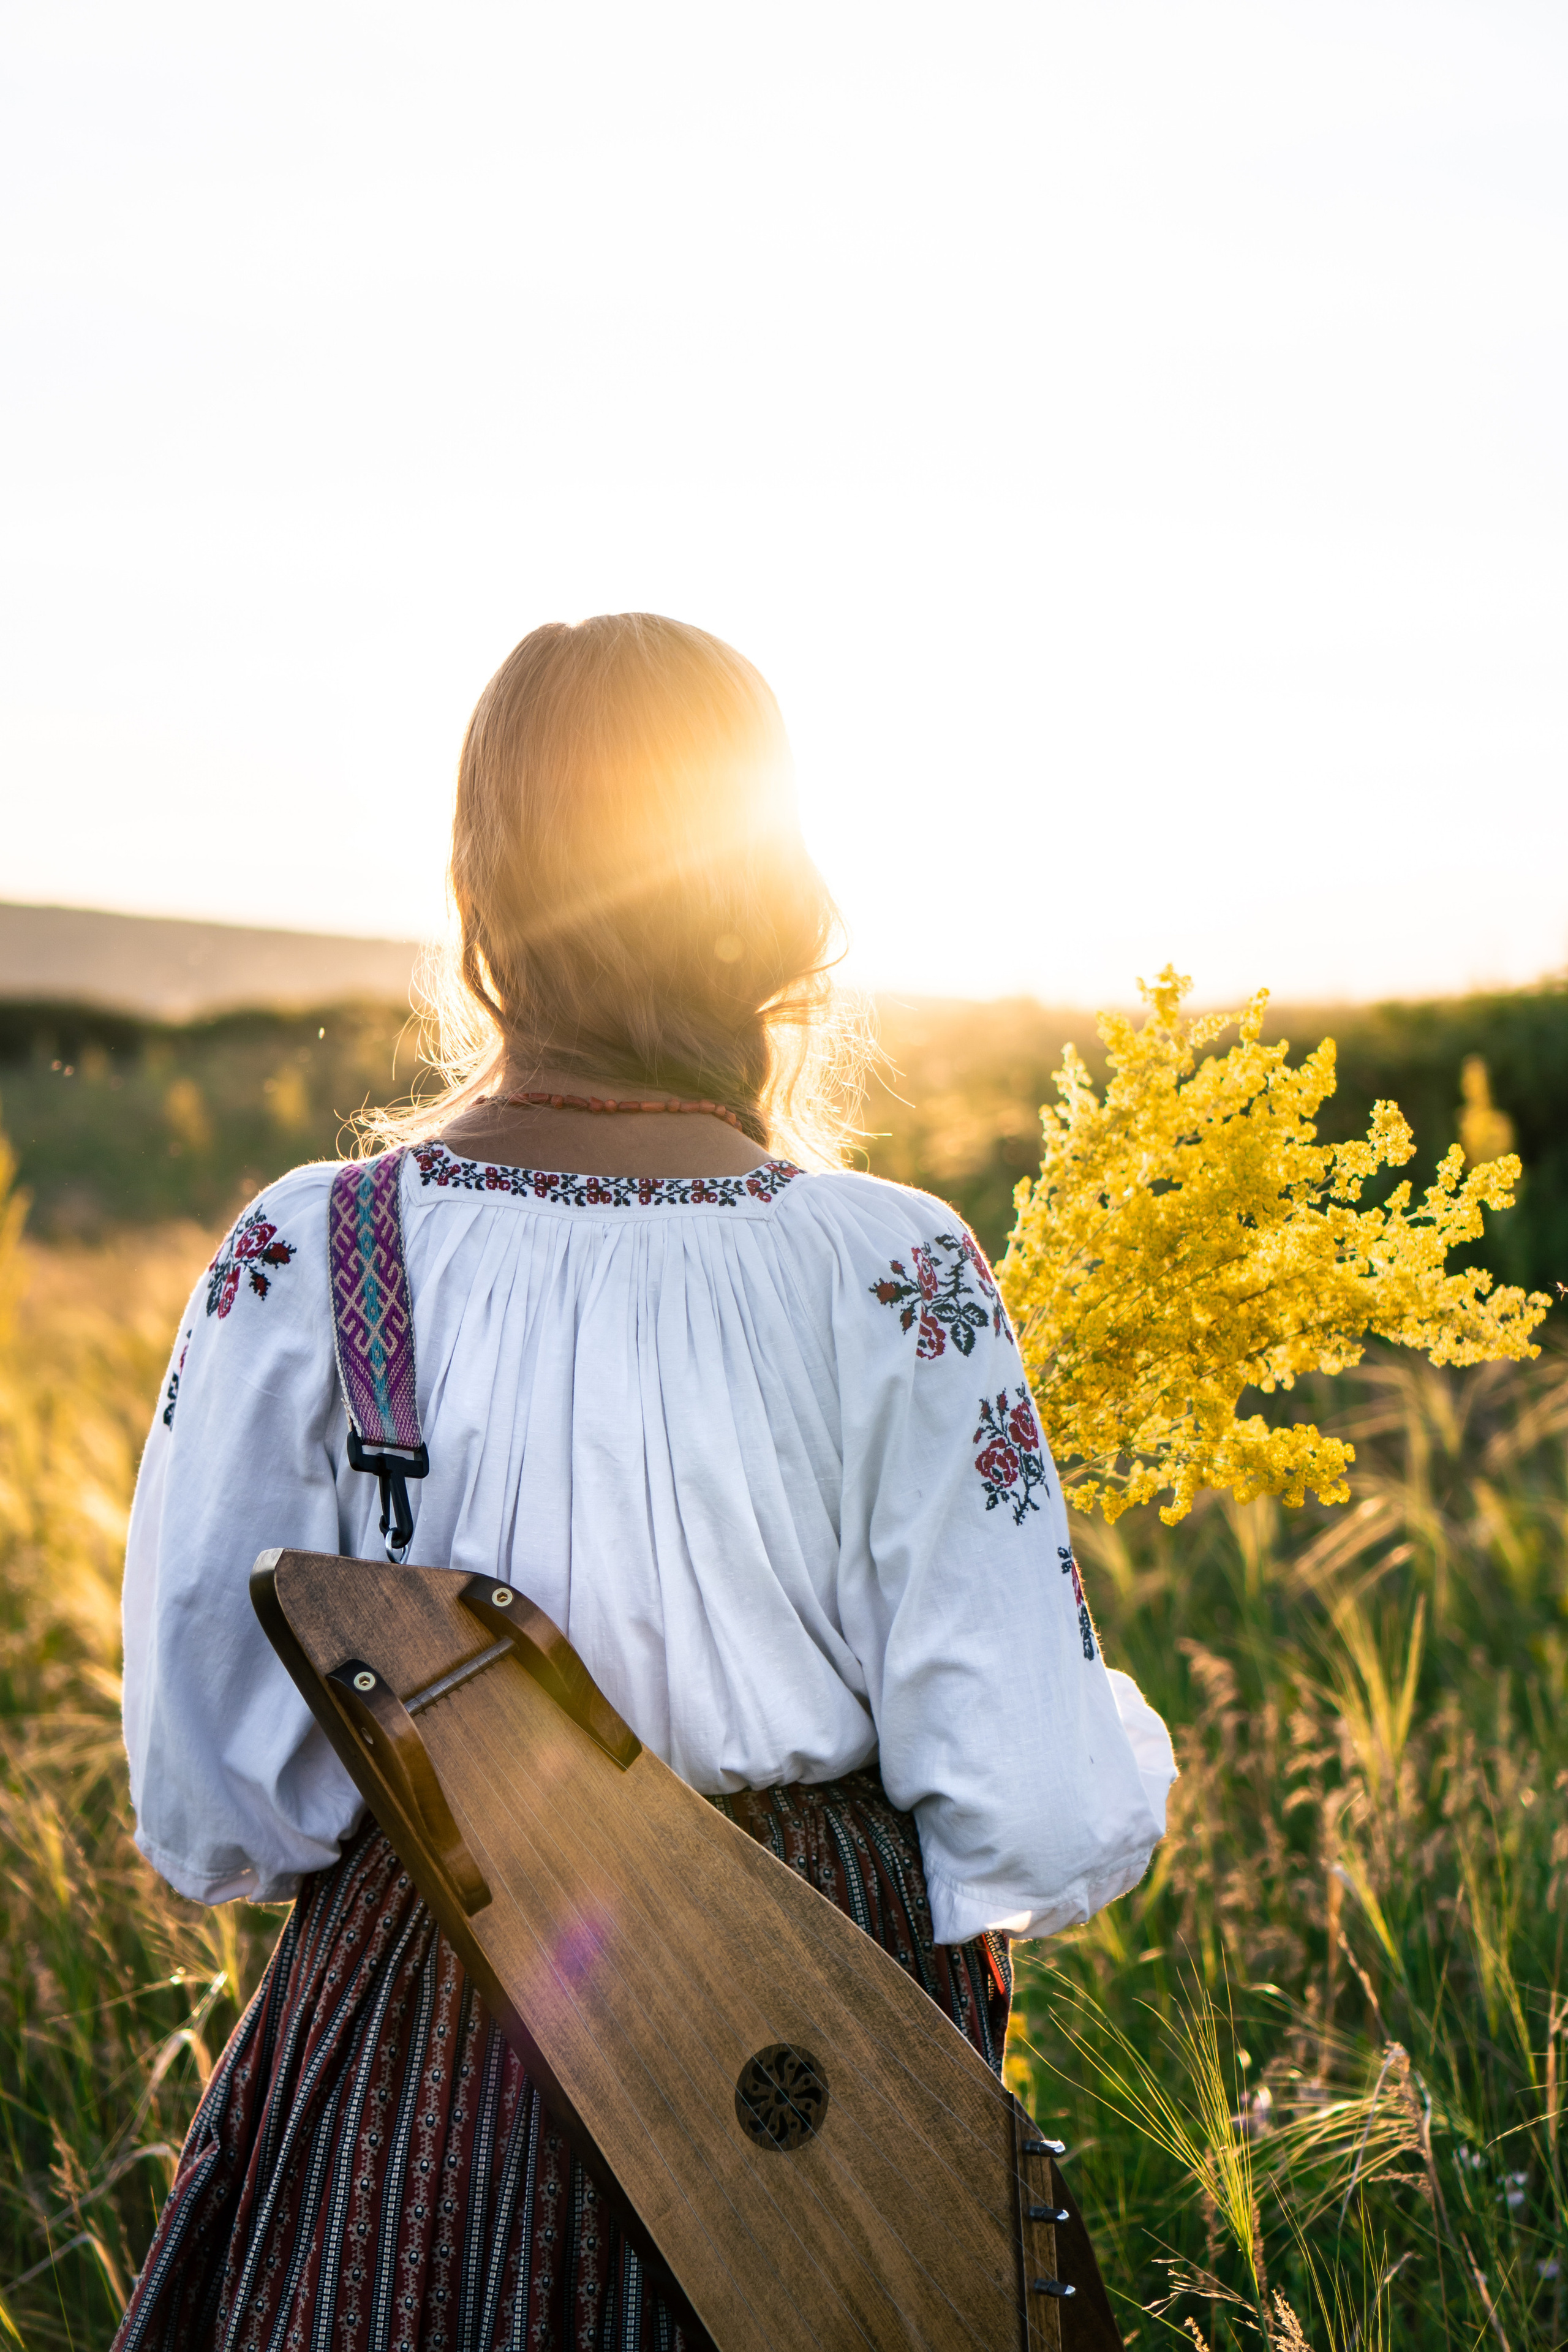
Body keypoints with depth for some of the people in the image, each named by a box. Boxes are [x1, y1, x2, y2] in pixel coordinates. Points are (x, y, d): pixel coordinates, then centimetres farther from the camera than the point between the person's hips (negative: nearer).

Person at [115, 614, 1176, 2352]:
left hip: (420, 2054, 1)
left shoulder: (303, 1262, -15)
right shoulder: (896, 1275, -17)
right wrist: (1125, 1748, 8)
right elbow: (1041, 1822, -15)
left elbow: (213, 1810, -9)